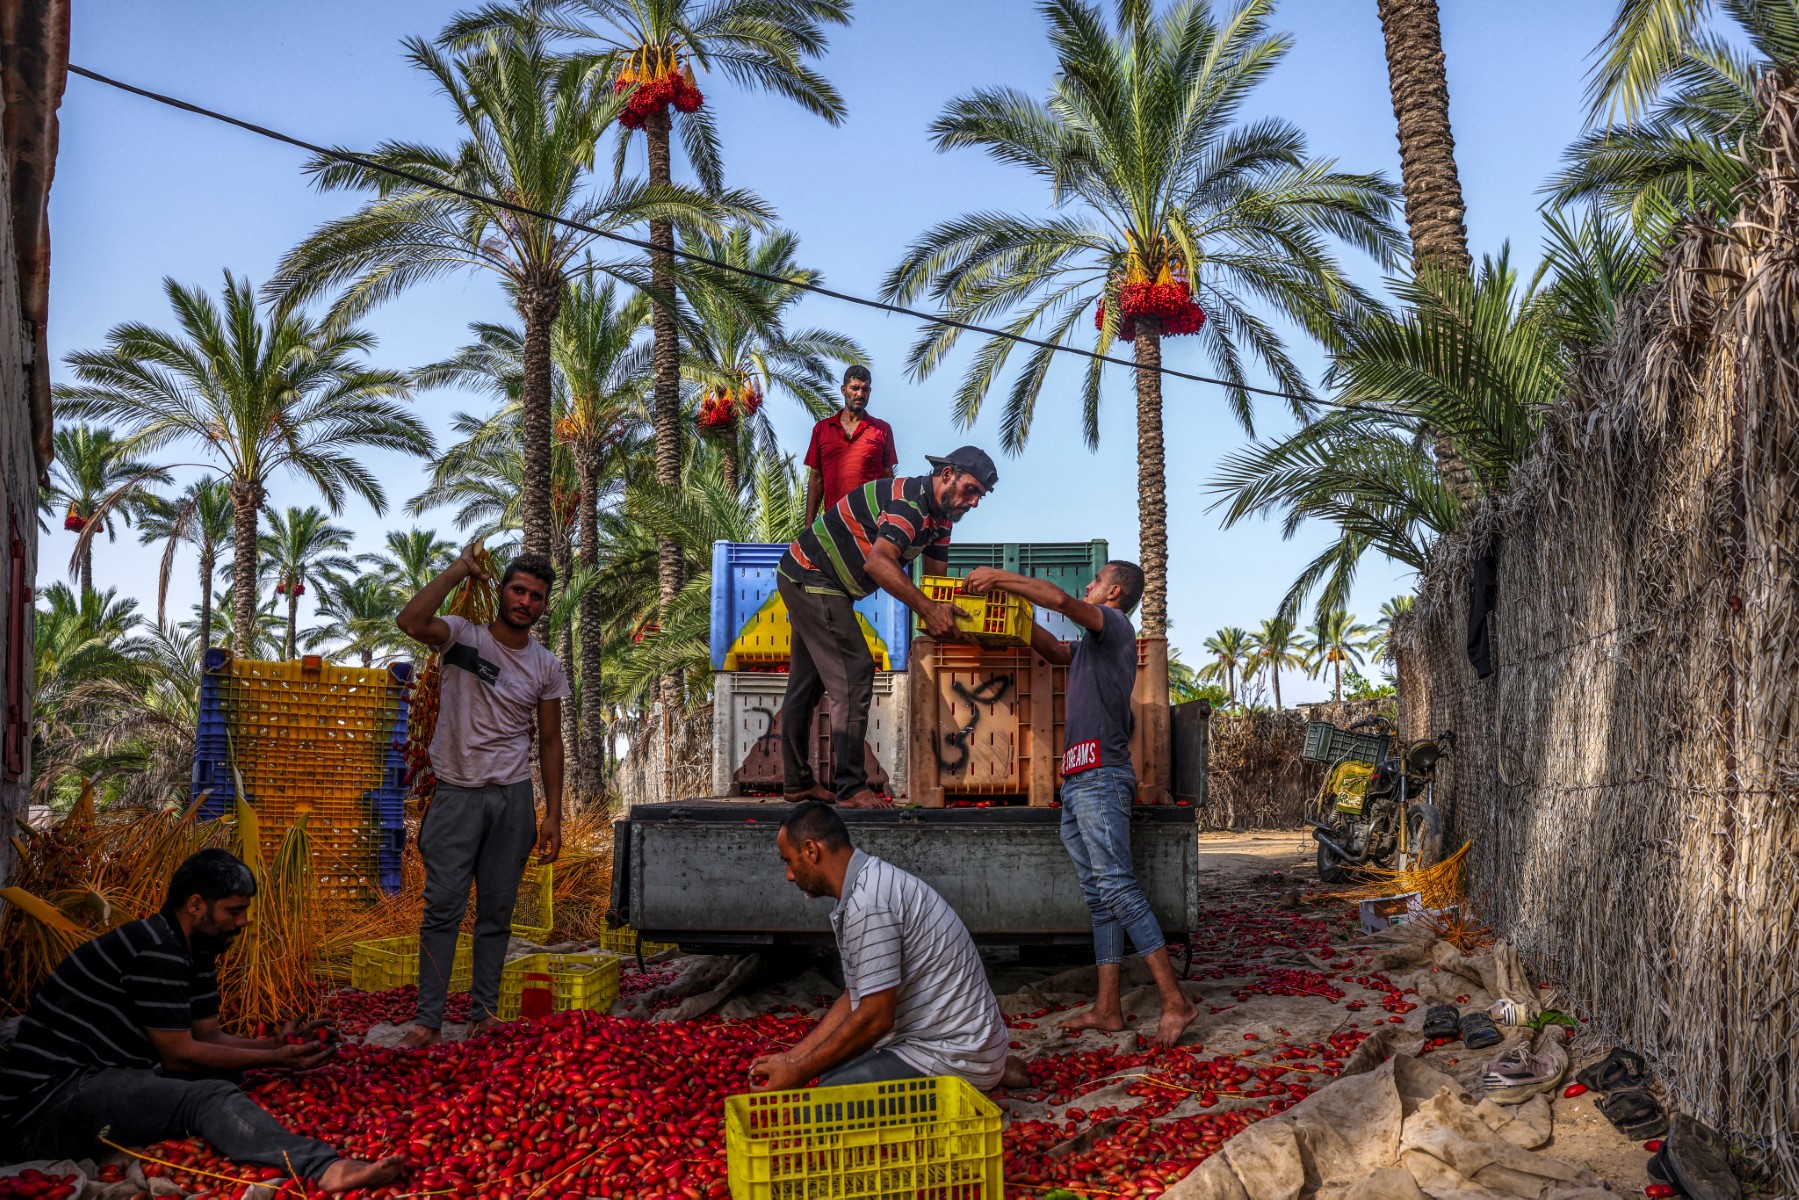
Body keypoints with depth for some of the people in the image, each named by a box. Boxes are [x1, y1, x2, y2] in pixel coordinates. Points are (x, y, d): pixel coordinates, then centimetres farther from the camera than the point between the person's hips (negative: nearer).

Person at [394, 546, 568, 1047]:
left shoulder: (546, 668, 8)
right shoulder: (464, 636, -2)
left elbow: (549, 742, 11)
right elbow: (410, 621, -24)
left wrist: (553, 816, 6)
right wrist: (460, 569, -16)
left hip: (512, 798, 3)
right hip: (457, 793, -3)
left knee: (497, 912, 7)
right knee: (443, 907, -5)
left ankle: (484, 1015, 16)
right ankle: (427, 1021, 0)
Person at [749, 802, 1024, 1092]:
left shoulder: (868, 900, -23)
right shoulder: (868, 885, 9)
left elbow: (875, 1017, -23)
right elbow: (855, 998, 14)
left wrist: (799, 1074, -13)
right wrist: (791, 1058, 9)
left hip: (956, 1055, -10)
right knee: (833, 1072, 20)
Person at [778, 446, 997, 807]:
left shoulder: (939, 516, 8)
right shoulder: (910, 501, -24)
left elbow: (936, 578, 7)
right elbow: (878, 563, -38)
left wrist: (945, 613, -11)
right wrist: (927, 609, -40)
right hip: (812, 578, -11)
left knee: (807, 682, 16)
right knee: (855, 676, -14)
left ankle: (797, 781, 26)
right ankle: (851, 789, -12)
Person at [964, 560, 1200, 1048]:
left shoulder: (1114, 625, -1)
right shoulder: (1090, 644, 27)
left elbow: (1061, 598, -16)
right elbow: (1051, 647, 35)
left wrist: (999, 578, -9)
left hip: (1101, 776, -10)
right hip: (1077, 782, 10)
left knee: (1117, 887, -17)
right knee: (1099, 897, 5)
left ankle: (1175, 1000, -18)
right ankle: (1108, 1009, 4)